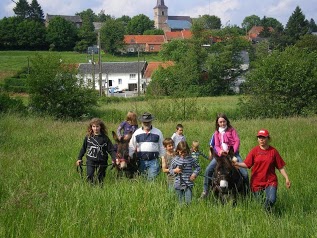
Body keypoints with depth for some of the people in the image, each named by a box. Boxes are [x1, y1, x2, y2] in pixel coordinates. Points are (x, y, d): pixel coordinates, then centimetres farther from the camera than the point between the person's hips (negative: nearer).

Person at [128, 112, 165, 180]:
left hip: (153, 161, -2)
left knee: (152, 179, -7)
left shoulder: (158, 132, 2)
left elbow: (161, 147, 7)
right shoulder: (137, 133, 5)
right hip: (141, 161, 2)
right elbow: (132, 147, 9)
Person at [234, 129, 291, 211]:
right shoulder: (254, 151, 0)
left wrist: (287, 178, -5)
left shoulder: (273, 151, -1)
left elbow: (281, 167, 3)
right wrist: (236, 164, -22)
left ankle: (267, 212, 9)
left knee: (271, 200, -21)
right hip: (257, 182, 1)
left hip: (270, 181, -1)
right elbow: (247, 164, -6)